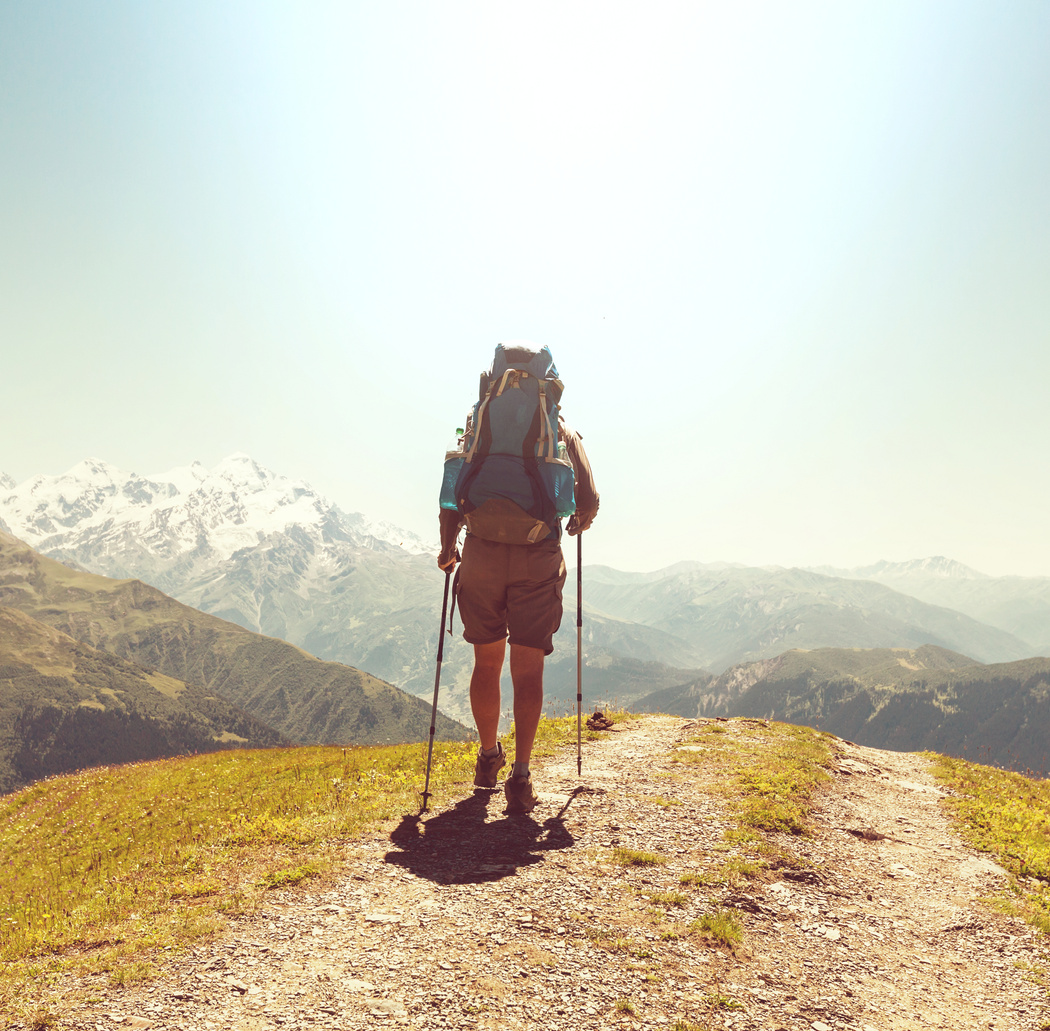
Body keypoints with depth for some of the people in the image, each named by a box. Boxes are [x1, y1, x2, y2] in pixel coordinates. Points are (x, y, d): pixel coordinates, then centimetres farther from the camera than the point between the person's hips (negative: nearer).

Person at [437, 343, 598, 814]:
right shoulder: (562, 432, 6)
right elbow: (589, 500, 0)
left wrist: (447, 547, 15)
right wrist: (578, 524, 23)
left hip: (482, 556, 1)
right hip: (539, 559, -1)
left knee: (487, 661, 17)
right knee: (528, 670, 5)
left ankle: (488, 756, 33)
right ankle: (520, 775, -1)